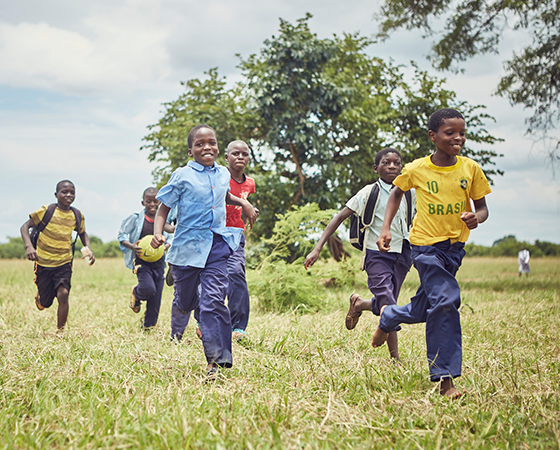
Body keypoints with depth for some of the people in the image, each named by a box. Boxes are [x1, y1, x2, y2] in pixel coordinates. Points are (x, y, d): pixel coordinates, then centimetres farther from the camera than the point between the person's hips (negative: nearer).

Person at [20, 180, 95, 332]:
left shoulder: (77, 216, 0)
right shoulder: (46, 211, -10)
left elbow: (82, 233, 19)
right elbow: (25, 227, -7)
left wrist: (88, 248, -1)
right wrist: (29, 246, -24)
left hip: (64, 262, 1)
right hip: (43, 262, -1)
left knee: (63, 294, -22)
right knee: (45, 304, 5)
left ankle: (60, 331, -6)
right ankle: (39, 297, 44)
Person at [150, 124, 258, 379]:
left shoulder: (223, 174, 11)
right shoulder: (182, 176, -3)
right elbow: (164, 207, 0)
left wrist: (244, 203, 16)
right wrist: (157, 233, -16)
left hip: (217, 245, 2)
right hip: (187, 245, -2)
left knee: (213, 300, -12)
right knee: (185, 300, 13)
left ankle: (217, 360, -13)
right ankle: (175, 340, 44)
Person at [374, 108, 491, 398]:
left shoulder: (470, 169, -2)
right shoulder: (417, 170, -6)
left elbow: (482, 207, 5)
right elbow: (397, 193, 13)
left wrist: (477, 218, -19)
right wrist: (386, 228, 3)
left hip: (455, 246, 4)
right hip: (426, 244, -4)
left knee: (425, 309, 12)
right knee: (445, 301, -18)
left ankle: (388, 317, 45)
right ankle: (445, 379, -10)